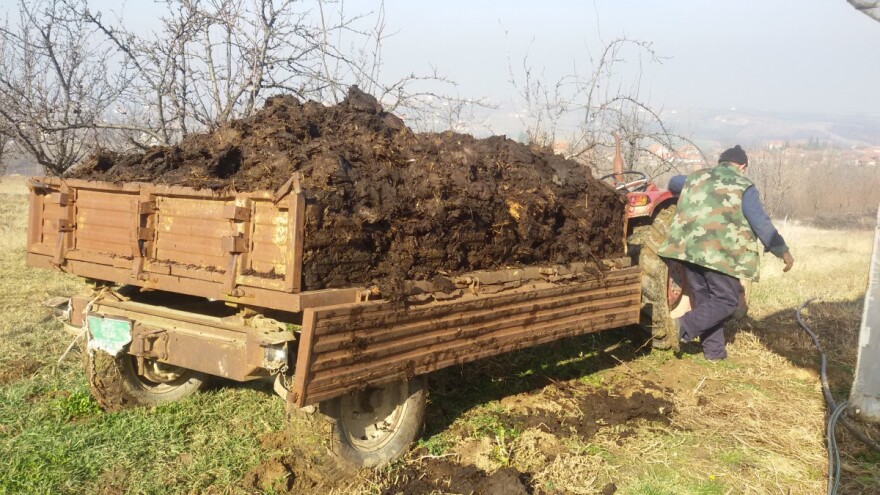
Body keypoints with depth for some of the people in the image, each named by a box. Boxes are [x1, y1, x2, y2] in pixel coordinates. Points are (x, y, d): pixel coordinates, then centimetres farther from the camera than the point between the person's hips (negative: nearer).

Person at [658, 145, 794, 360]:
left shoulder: (695, 177, 19)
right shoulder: (743, 186, 2)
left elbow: (674, 183, 41)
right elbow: (761, 223, -5)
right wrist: (782, 251, 0)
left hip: (688, 249, 6)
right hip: (719, 252, -6)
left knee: (704, 299, 15)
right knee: (726, 300, 5)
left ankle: (714, 350, 18)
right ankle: (688, 325, -13)